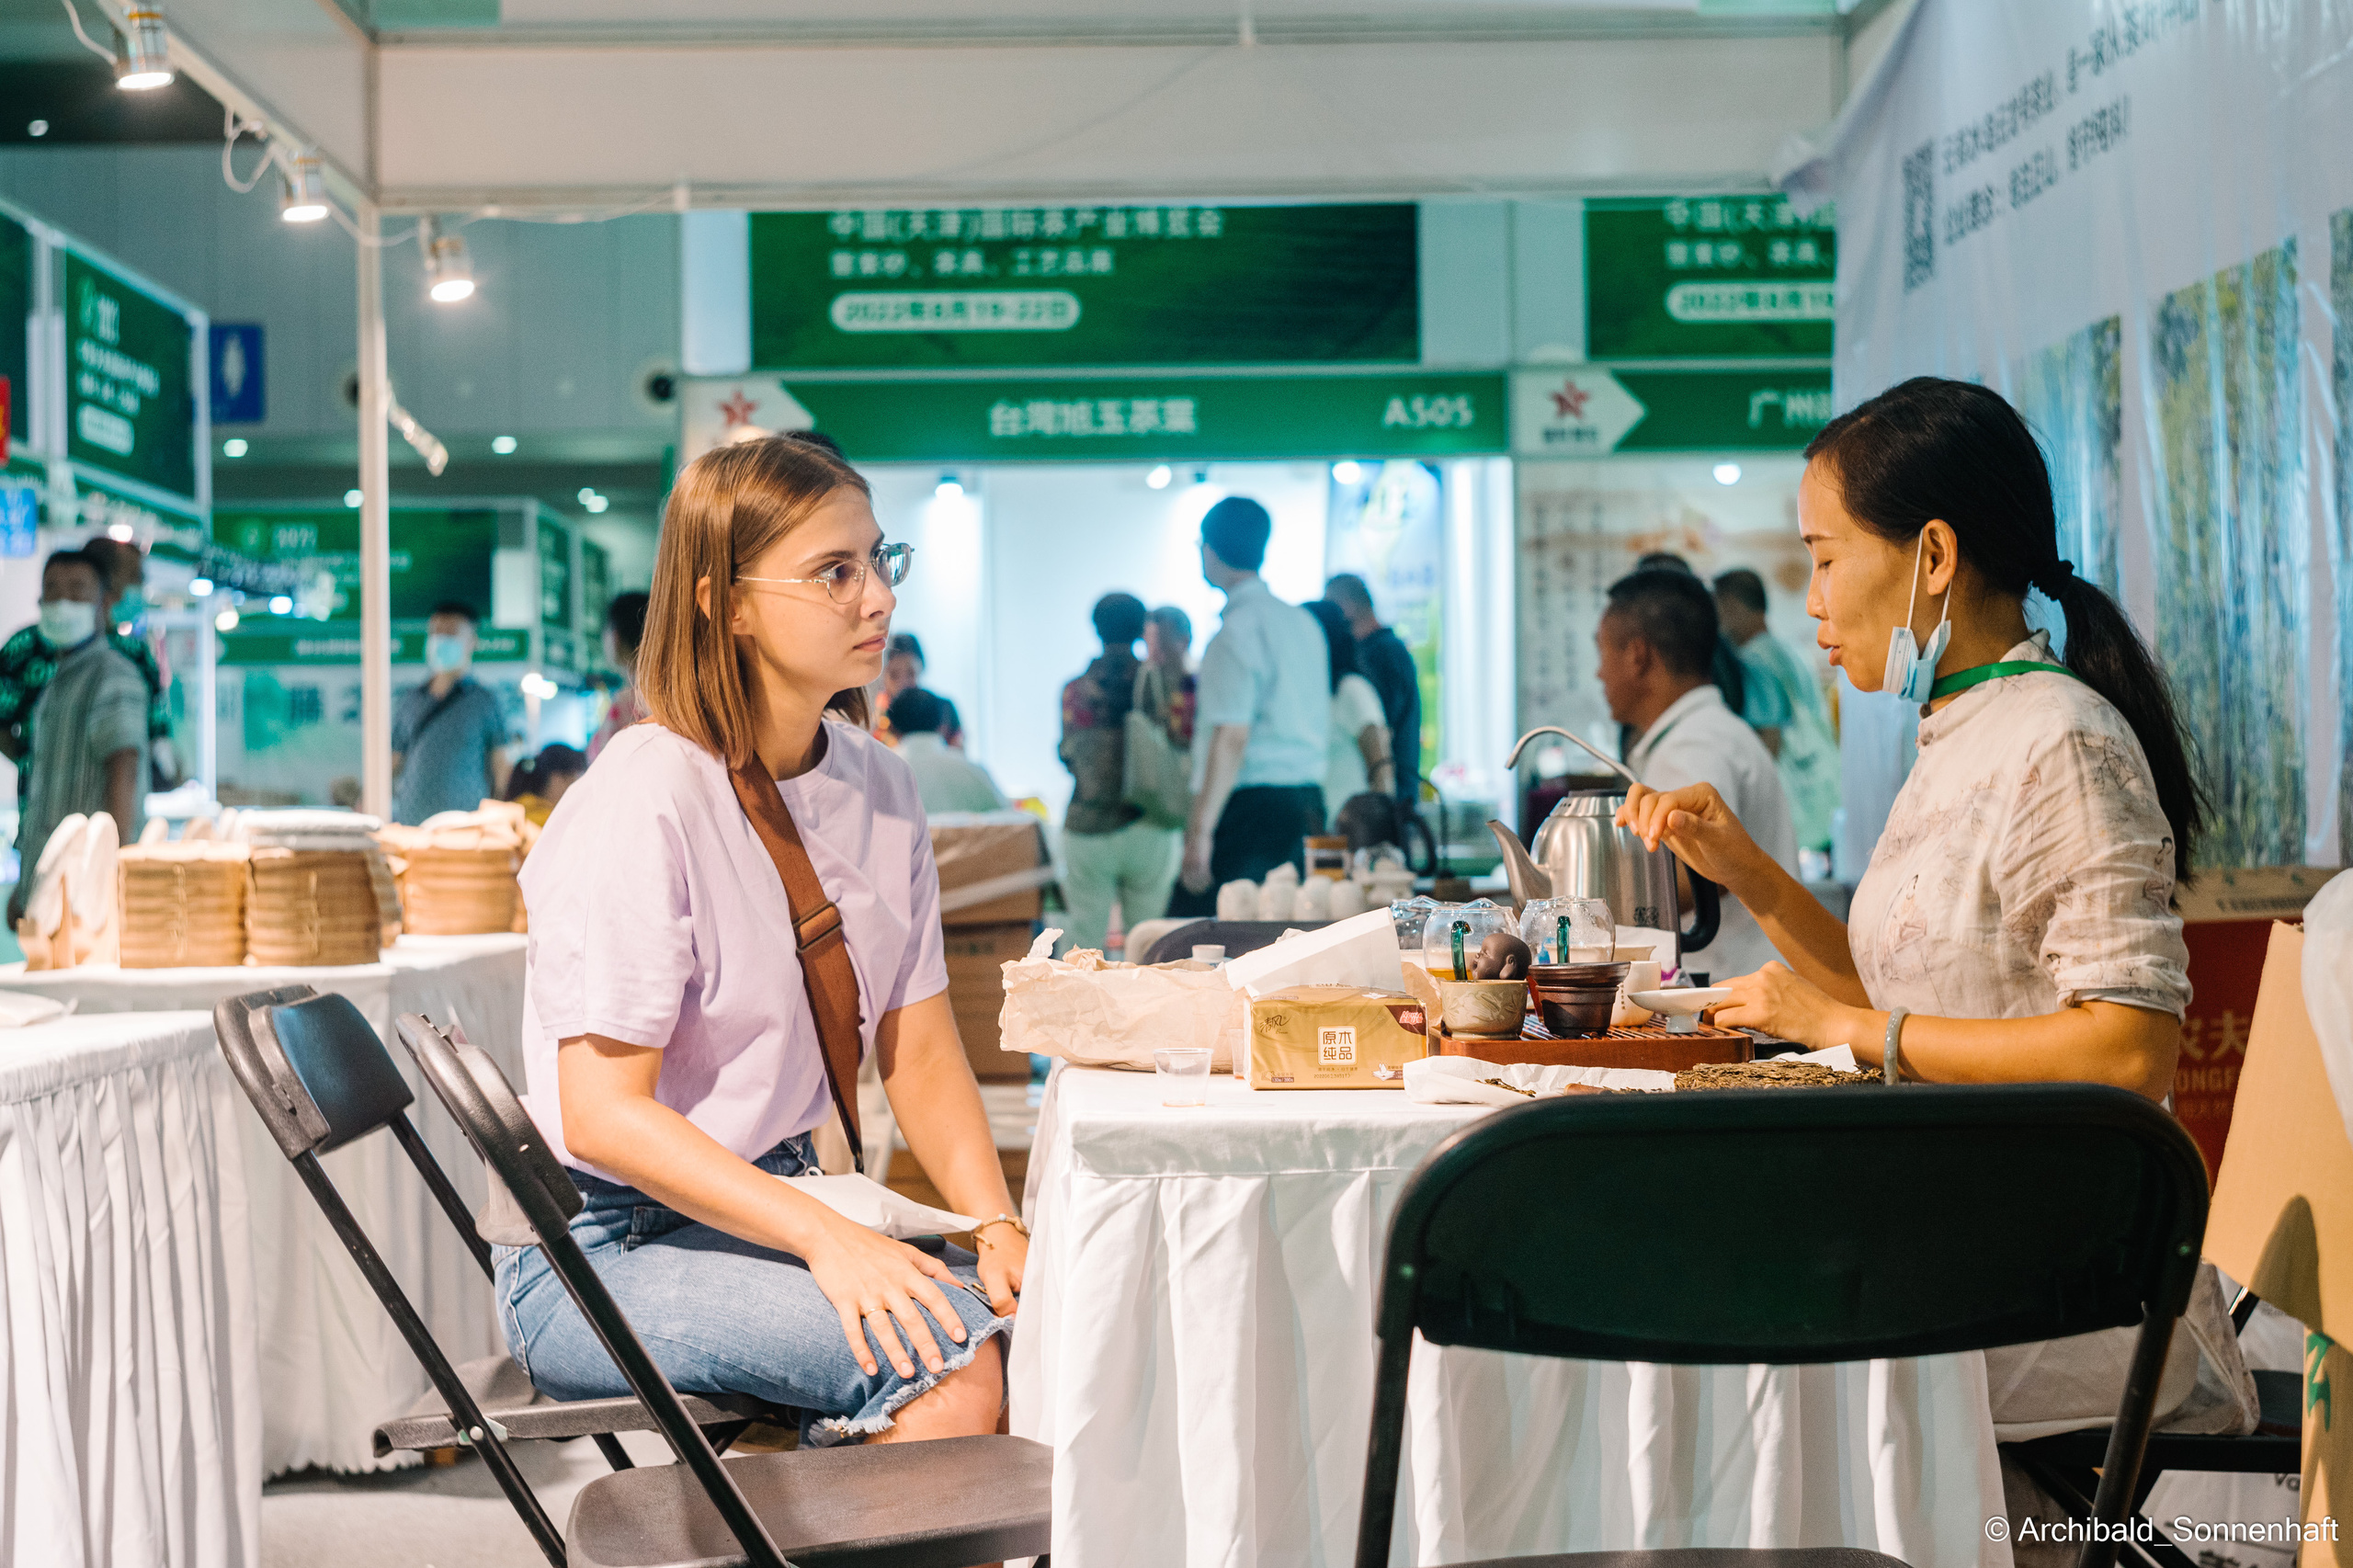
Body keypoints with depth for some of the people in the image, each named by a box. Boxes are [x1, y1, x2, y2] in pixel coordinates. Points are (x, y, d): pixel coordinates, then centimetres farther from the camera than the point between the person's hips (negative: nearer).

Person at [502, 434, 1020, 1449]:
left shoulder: (876, 784, 7)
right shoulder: (645, 801, -17)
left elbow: (920, 1051, 9)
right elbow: (603, 1117, -21)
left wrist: (996, 1225, -9)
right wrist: (822, 1238, -30)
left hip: (774, 1199, 7)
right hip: (601, 1247, -7)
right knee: (946, 1353, -29)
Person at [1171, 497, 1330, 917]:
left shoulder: (1238, 629, -12)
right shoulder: (1304, 623, 16)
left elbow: (1232, 737, -19)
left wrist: (1201, 830, -20)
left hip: (1252, 804, -9)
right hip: (1308, 801, 9)